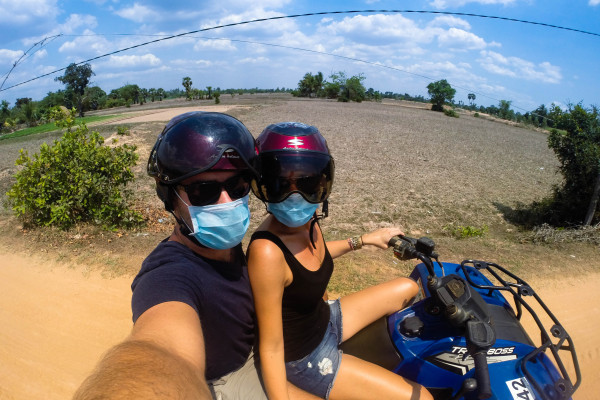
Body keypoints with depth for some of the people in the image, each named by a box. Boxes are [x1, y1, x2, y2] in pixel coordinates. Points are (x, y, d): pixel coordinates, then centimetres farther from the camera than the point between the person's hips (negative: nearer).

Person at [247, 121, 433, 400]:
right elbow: (271, 347, -27)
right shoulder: (267, 252, -36)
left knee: (408, 288, 18)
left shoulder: (308, 221, -12)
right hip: (306, 357, -7)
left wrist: (362, 240, 15)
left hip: (326, 318, 8)